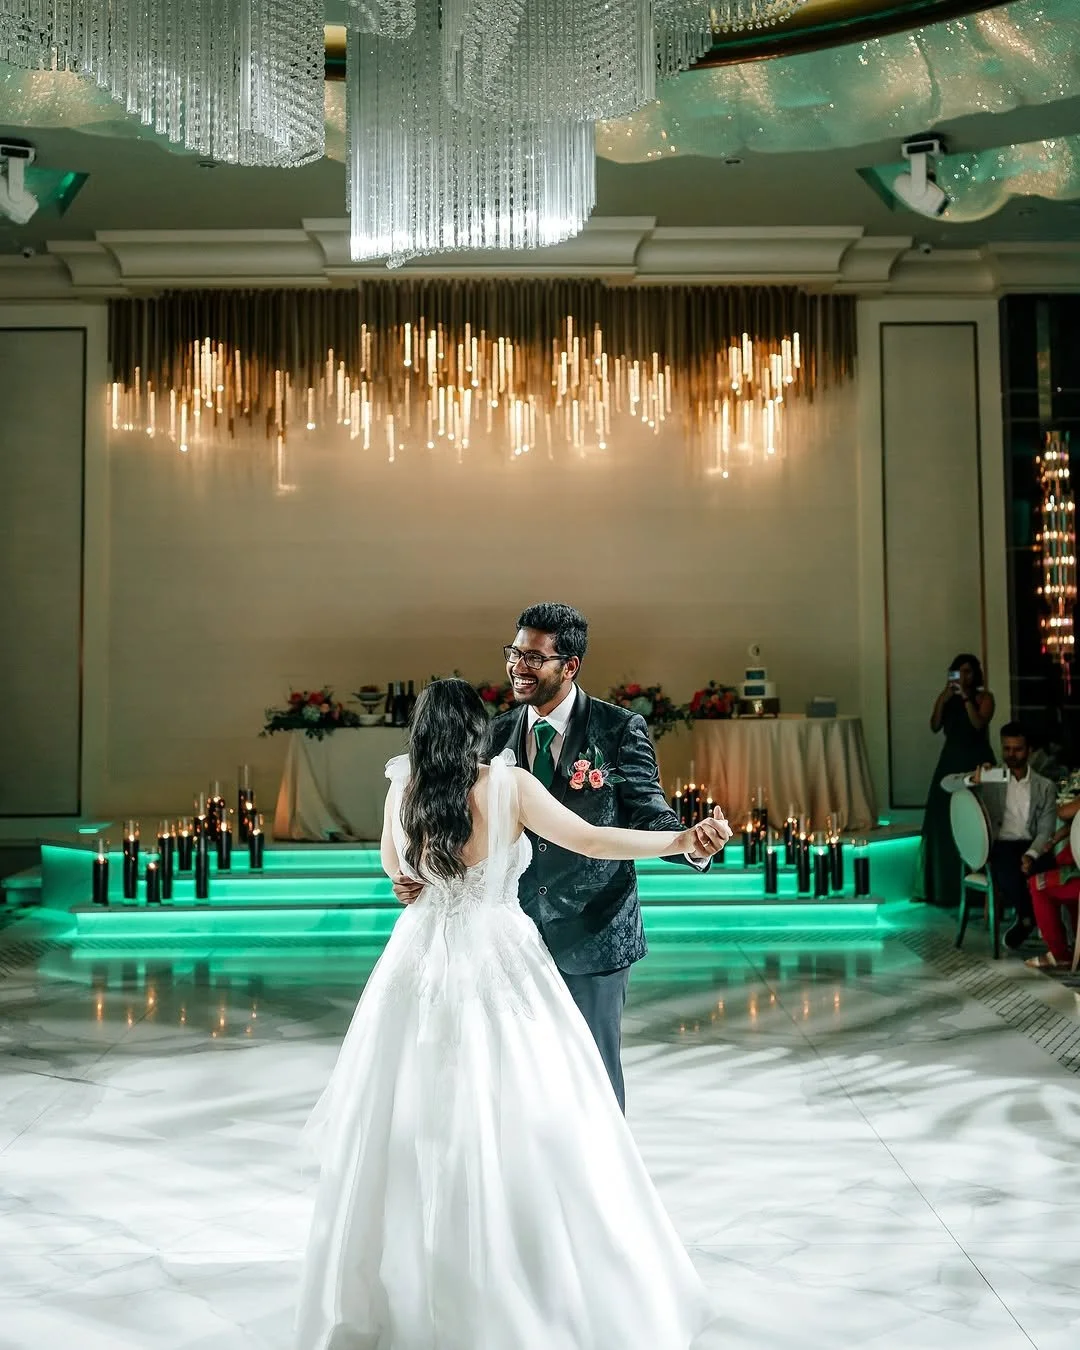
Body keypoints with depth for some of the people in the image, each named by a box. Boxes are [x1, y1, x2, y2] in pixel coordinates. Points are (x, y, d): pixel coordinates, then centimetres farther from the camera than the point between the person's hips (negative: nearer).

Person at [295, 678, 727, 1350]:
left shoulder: (404, 790, -1)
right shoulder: (509, 785, -10)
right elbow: (591, 840, -12)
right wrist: (681, 839, -7)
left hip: (421, 967, 3)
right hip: (498, 969, -3)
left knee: (415, 1133, 13)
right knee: (522, 1132, 6)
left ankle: (400, 1295, 27)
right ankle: (534, 1295, 15)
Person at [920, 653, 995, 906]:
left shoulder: (984, 697, -1)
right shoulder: (946, 697, 9)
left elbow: (979, 724, -16)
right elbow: (934, 727, -1)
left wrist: (966, 698, -19)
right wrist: (943, 700, -12)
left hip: (976, 761, -4)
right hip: (951, 761, 4)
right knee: (944, 821, 2)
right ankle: (947, 887, 9)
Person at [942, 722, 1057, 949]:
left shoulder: (1045, 787, 9)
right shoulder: (990, 778, 9)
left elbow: (1046, 830, 0)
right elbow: (946, 783, -1)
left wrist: (1031, 855, -19)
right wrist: (972, 780, -21)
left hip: (1031, 846, 1)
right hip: (1000, 846, -1)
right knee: (1008, 874, -34)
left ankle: (1023, 918, -7)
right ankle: (1026, 917, -9)